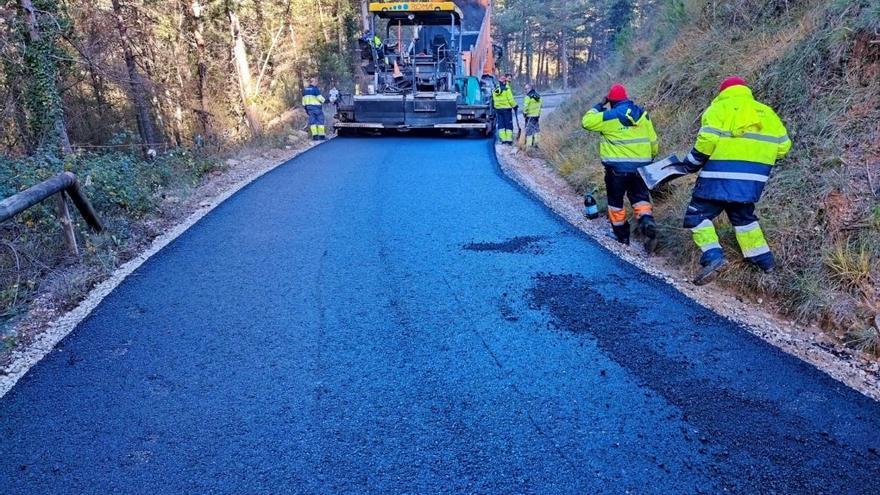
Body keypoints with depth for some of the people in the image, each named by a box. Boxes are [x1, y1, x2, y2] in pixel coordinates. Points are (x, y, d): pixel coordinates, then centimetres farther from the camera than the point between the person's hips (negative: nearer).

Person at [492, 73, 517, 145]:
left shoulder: (495, 89, 9)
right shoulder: (507, 88, -11)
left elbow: (493, 99, 10)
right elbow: (510, 99, -13)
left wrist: (495, 107, 17)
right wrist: (515, 106, -1)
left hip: (498, 109, 5)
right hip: (506, 109, -5)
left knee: (500, 124, 8)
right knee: (508, 125, 1)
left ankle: (503, 139, 5)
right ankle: (509, 139, -2)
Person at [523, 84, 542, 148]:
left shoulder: (528, 97, -13)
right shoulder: (538, 96, 11)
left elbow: (525, 106, -18)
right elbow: (540, 106, 14)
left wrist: (524, 112, -4)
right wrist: (538, 113, 18)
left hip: (530, 116, -7)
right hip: (537, 115, 7)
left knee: (529, 130, -2)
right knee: (536, 129, 13)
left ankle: (529, 144, -2)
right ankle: (535, 143, 15)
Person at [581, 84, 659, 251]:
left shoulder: (610, 116, -10)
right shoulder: (642, 114, 6)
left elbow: (587, 121, -1)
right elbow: (653, 141, 11)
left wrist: (598, 106, 11)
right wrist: (649, 159, 26)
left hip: (617, 166, -4)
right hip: (640, 165, 4)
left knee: (616, 201, 12)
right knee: (640, 198, 13)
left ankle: (622, 236, 19)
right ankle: (647, 223, -15)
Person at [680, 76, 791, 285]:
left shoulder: (719, 108, 1)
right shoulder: (767, 112, 19)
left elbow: (707, 140, -14)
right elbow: (783, 146, 15)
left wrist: (691, 163, -2)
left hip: (722, 175, -6)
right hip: (754, 179, 6)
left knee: (697, 214, 1)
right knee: (743, 216, 25)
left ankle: (713, 256, -17)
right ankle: (764, 259, 27)